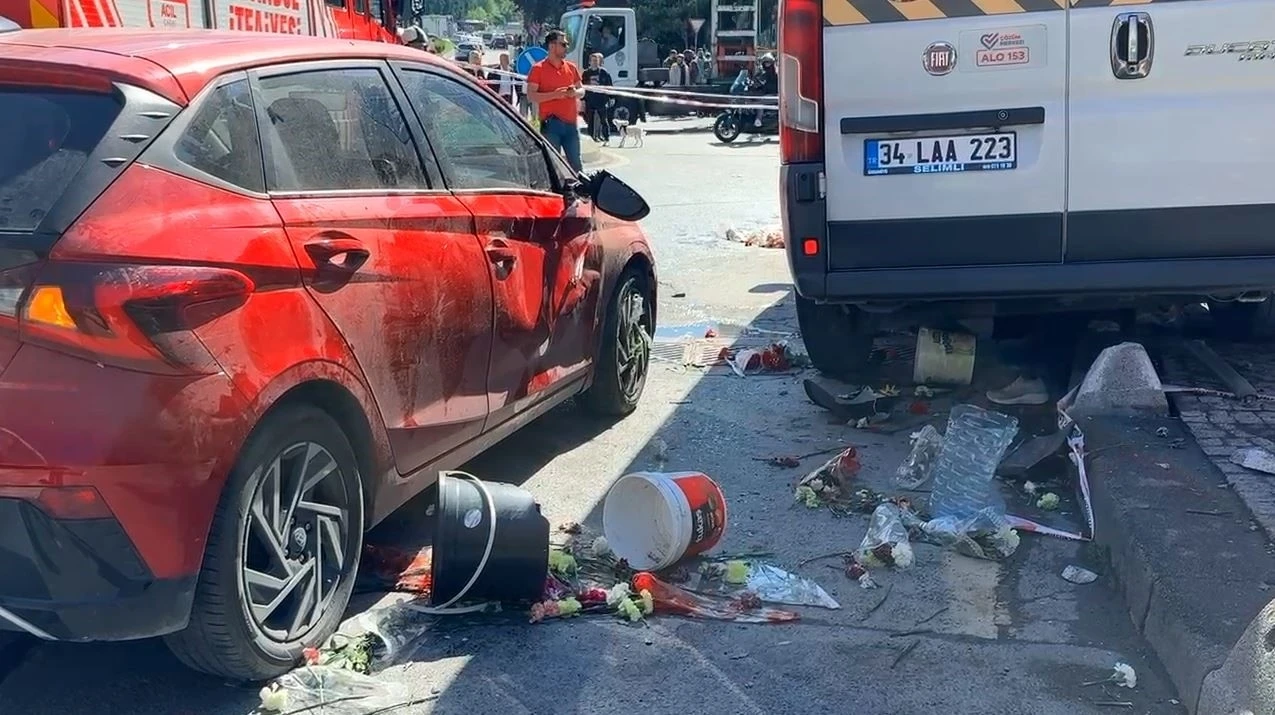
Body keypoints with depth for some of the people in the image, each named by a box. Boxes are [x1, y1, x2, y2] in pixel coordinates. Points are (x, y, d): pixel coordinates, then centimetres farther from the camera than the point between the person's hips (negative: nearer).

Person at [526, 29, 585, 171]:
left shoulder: (571, 67, 12)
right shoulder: (538, 69, -2)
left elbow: (581, 89, 20)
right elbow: (531, 95, -8)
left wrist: (575, 92, -4)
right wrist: (554, 95, -19)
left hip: (571, 123, 5)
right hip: (551, 124, -5)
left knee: (575, 163, 8)